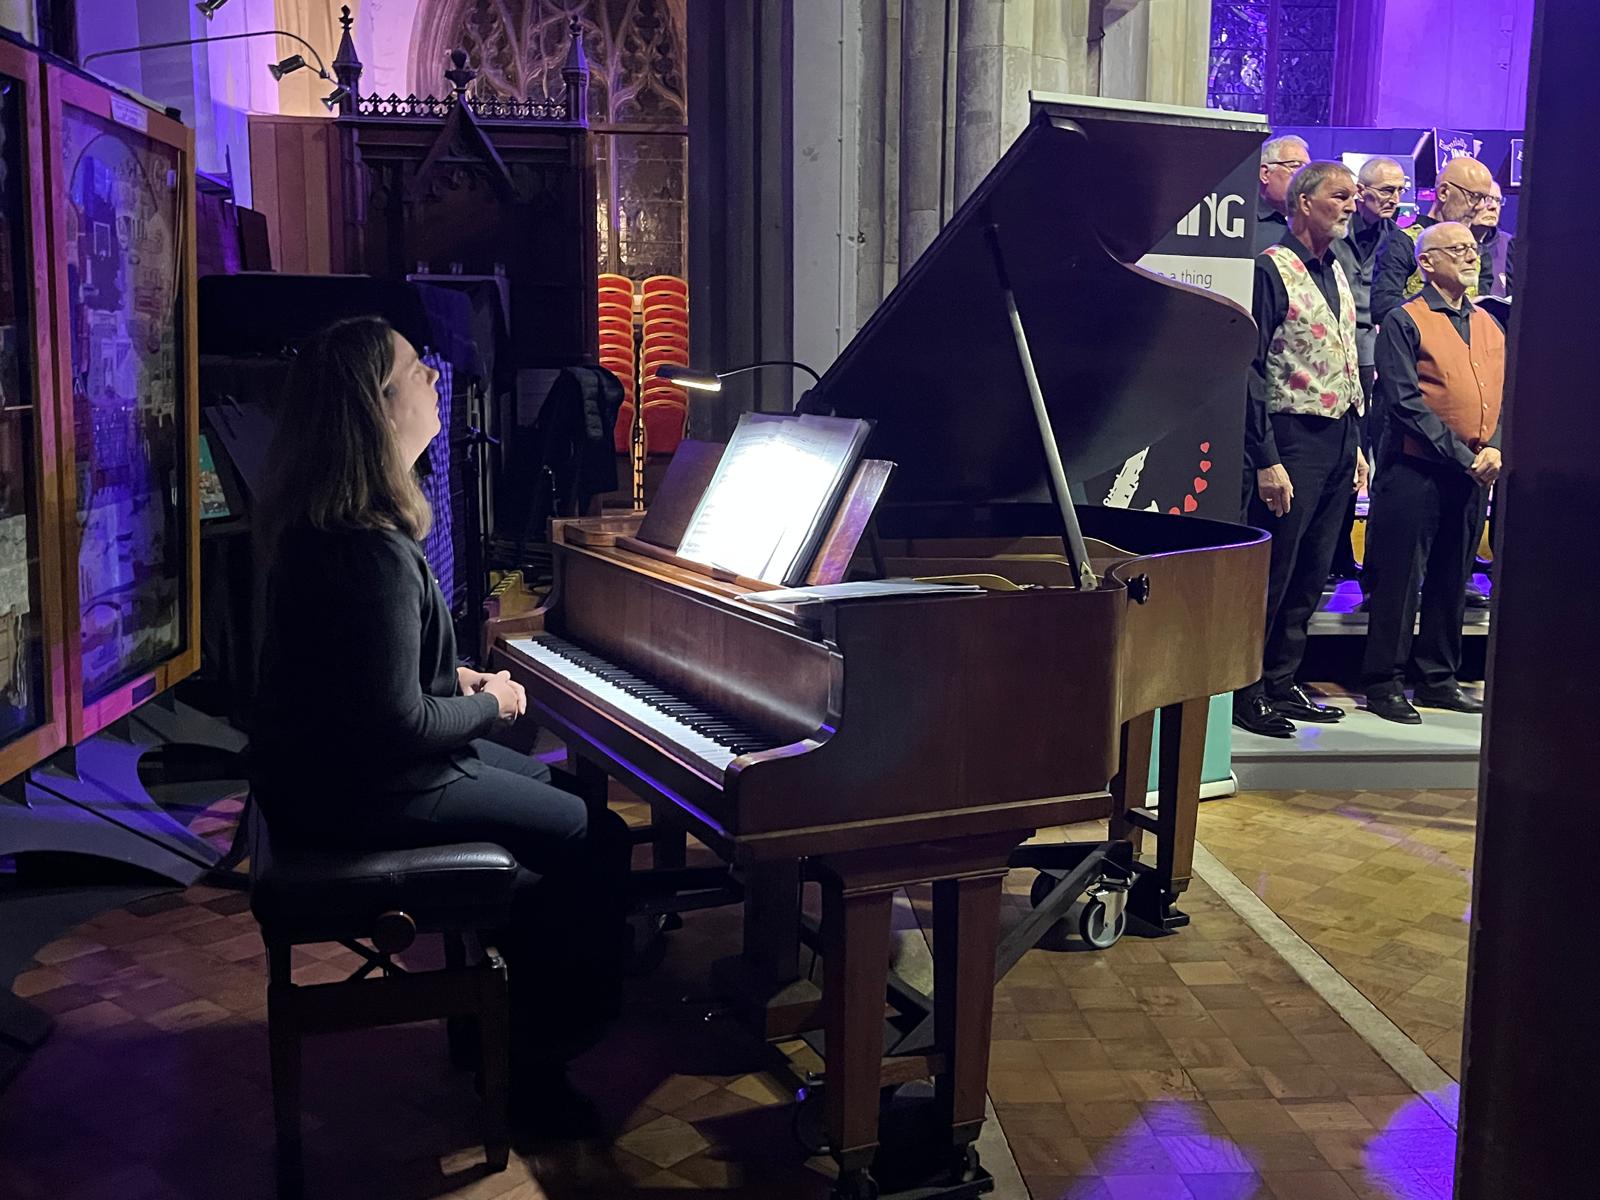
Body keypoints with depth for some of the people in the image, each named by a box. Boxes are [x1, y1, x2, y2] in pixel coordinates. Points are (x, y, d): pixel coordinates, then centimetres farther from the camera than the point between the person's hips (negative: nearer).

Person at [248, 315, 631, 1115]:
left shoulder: (321, 523, 4)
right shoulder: (376, 553, -28)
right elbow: (399, 723, -27)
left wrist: (457, 680, 6)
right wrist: (488, 706, -9)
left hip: (326, 762, 10)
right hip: (366, 794, -10)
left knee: (548, 784, 24)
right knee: (595, 839, -2)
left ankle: (505, 1014, 32)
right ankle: (542, 1049, 14)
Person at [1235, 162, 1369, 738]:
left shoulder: (1336, 273, 16)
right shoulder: (1273, 268, -9)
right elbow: (1250, 368, -15)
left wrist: (1356, 443, 17)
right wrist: (1265, 459, -19)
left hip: (1339, 442, 8)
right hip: (1292, 441, -8)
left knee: (1310, 576, 11)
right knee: (1271, 573, -4)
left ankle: (1282, 682, 22)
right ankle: (1244, 690, 6)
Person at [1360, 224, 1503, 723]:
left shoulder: (1489, 326, 16)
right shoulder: (1405, 321, -4)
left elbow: (1505, 395, 13)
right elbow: (1405, 401, -12)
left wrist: (1495, 449, -6)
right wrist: (1461, 455, -15)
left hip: (1475, 475, 6)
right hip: (1416, 470, -6)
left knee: (1453, 578, 11)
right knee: (1400, 574, -2)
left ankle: (1438, 679, 20)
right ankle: (1383, 682, 6)